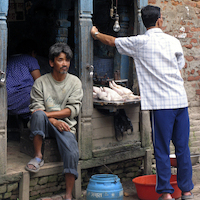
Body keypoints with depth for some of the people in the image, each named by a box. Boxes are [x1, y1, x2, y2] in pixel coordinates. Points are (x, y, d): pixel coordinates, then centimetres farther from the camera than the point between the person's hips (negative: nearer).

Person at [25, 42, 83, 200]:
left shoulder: (75, 82, 6)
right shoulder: (41, 82, 3)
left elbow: (73, 109, -3)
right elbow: (36, 108, -4)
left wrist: (48, 114, -15)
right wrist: (54, 121, -20)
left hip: (65, 125, 0)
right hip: (45, 126, 0)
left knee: (72, 154, -27)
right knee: (38, 115, -35)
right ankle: (38, 157, -22)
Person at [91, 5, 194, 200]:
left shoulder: (139, 42, -2)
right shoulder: (173, 41, 6)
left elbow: (111, 41, 12)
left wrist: (95, 33, 31)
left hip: (160, 103, -3)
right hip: (180, 100, 3)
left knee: (162, 149, 3)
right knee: (182, 147, 10)